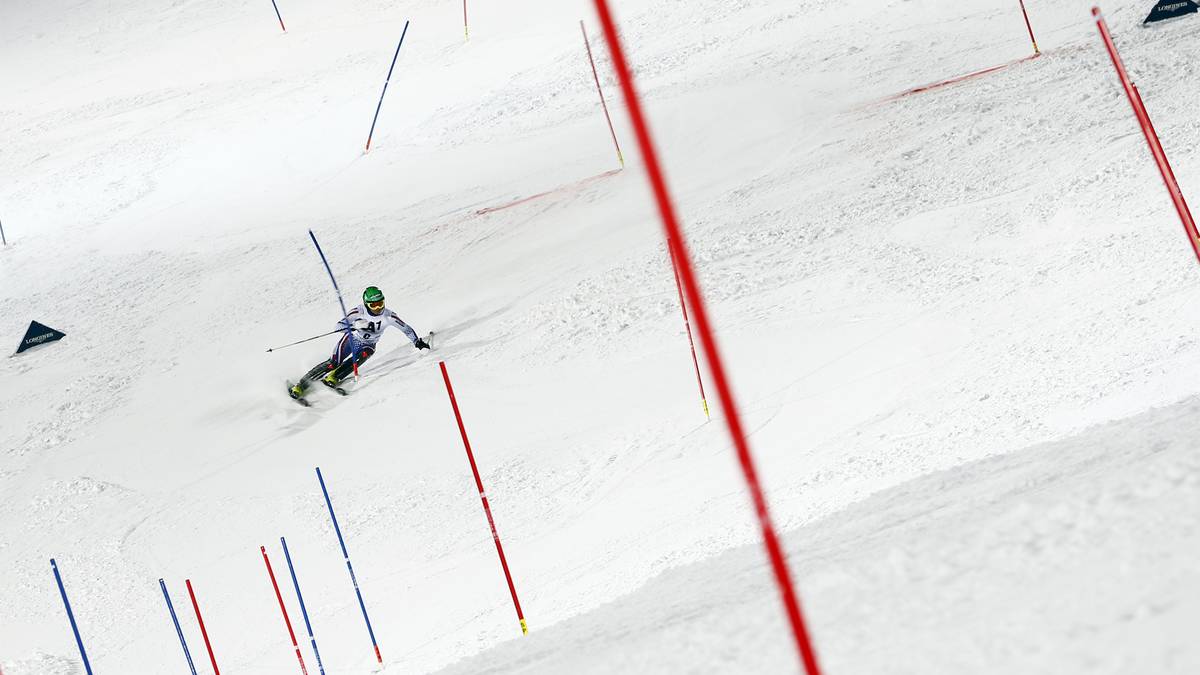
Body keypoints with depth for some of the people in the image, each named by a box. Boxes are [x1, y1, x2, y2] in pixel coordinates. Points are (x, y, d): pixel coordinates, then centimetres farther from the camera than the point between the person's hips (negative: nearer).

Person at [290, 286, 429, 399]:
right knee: (334, 363, -19)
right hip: (351, 339, -2)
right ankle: (300, 386, -15)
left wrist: (417, 342, -7)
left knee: (363, 355, -32)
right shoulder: (359, 311, -26)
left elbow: (406, 328, -5)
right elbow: (340, 325, -34)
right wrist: (356, 325, -51)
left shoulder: (388, 316, -20)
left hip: (367, 345, 2)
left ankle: (333, 378, -31)